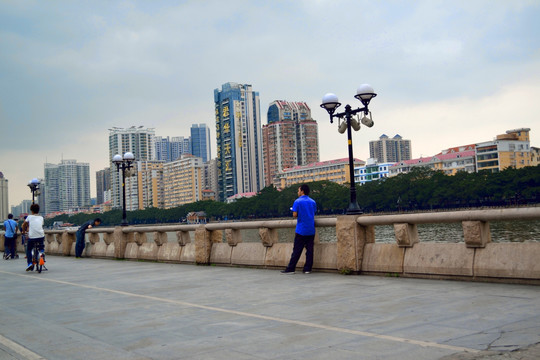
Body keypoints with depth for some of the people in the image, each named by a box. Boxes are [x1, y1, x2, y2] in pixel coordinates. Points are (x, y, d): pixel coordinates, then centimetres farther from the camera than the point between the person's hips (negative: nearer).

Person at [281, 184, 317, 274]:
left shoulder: (298, 201, -6)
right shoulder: (313, 202, 8)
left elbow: (295, 214, -10)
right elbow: (314, 213, 15)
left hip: (301, 230, -4)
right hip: (311, 230, 4)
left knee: (297, 250, -2)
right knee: (309, 249, 5)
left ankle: (290, 269, 0)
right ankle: (307, 269, 6)